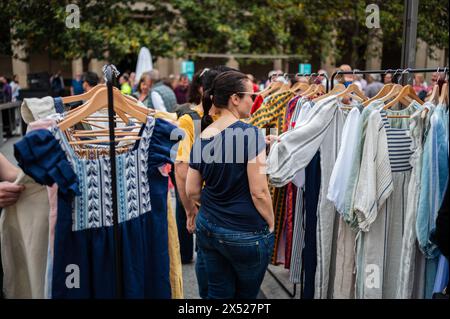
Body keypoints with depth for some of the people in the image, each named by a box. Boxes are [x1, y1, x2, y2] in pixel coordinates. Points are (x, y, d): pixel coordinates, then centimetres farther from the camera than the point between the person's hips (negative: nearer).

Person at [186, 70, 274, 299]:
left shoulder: (202, 138, 0)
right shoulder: (250, 133, -18)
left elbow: (192, 192, 4)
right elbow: (259, 192, -18)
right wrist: (271, 224, -3)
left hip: (208, 228, 5)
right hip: (246, 233, -5)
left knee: (218, 293, 18)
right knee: (246, 294, 18)